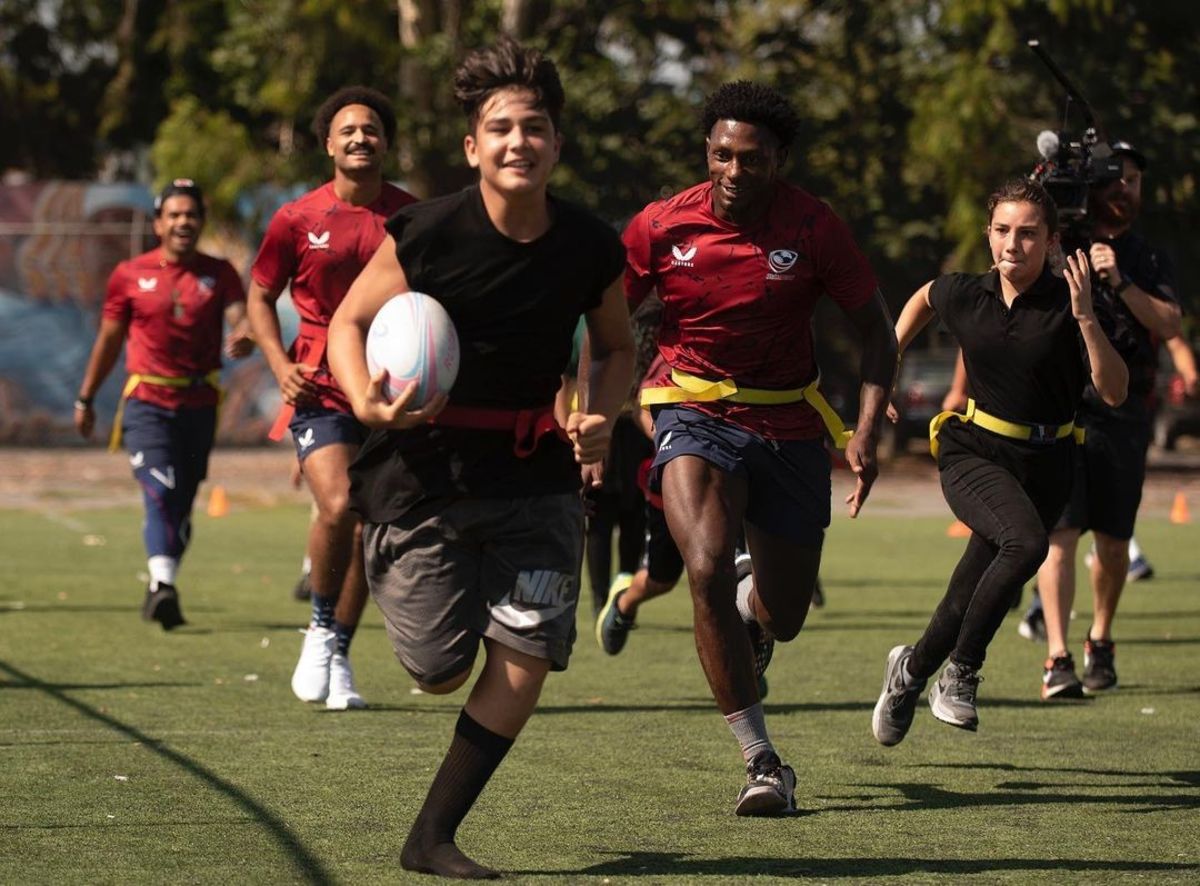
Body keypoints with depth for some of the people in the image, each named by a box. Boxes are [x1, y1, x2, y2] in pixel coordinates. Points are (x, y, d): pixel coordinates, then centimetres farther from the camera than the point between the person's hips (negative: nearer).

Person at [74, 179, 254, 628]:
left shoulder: (219, 274, 5)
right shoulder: (130, 275, 4)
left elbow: (240, 317, -10)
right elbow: (109, 339, 13)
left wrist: (243, 337, -35)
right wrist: (86, 398, 17)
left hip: (199, 404, 2)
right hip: (147, 401, -2)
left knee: (182, 503, 8)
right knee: (160, 490, -20)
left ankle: (160, 590, 21)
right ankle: (162, 583, -33)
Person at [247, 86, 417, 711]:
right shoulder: (297, 220, 0)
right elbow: (261, 295, 11)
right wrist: (282, 365, -4)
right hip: (321, 388, -2)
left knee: (370, 527, 4)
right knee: (338, 506, -21)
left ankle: (337, 659, 19)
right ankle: (321, 629, 2)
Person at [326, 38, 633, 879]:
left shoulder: (593, 248, -6)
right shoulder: (427, 234, -15)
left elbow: (618, 348, 11)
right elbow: (349, 322, -3)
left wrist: (602, 415, -9)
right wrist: (366, 400, -22)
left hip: (536, 471, 2)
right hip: (428, 470, -2)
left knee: (526, 656, -10)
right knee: (440, 672, 2)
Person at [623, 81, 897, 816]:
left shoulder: (814, 226, -10)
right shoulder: (663, 226, -9)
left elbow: (877, 329, -3)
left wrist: (868, 433, -15)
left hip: (789, 426, 1)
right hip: (696, 416, -1)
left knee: (784, 617, 9)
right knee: (707, 570, -27)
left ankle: (754, 602, 52)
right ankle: (764, 763, -20)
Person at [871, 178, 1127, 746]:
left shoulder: (1065, 305, -11)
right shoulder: (964, 295, -4)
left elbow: (1114, 393, -21)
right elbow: (924, 299, 22)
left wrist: (1086, 319, -31)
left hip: (1043, 465, 1)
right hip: (972, 453, -1)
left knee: (970, 599, 3)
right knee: (1026, 541, -31)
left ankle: (912, 668, 35)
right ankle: (961, 672, -15)